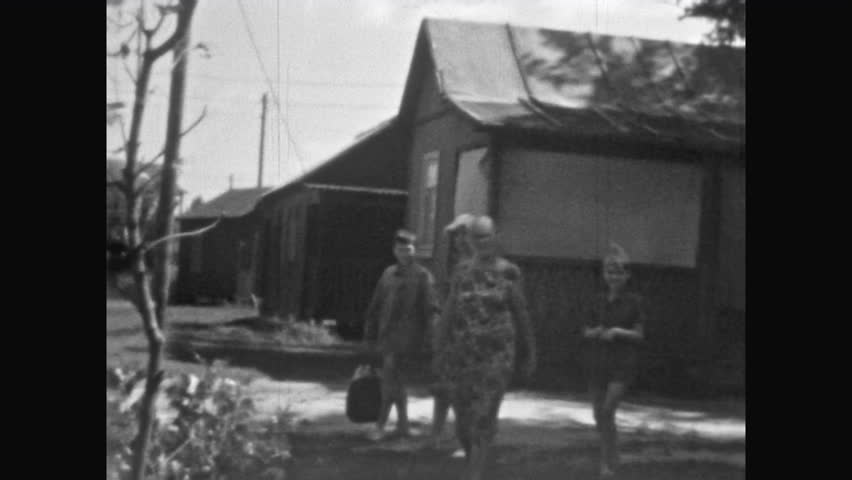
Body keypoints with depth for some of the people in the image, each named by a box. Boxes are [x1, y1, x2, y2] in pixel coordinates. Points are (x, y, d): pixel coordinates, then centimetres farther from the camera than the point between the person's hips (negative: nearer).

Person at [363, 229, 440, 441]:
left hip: (406, 335, -6)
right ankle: (403, 424, 21)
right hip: (387, 335, 6)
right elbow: (375, 306, 19)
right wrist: (370, 334, 16)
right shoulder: (389, 273, 15)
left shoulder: (422, 275, -2)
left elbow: (431, 307, -7)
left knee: (390, 380, -11)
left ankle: (380, 425, -6)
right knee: (395, 380, 12)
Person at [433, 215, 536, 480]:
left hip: (496, 354, -3)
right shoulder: (462, 270, 7)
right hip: (461, 354, 3)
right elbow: (449, 312, 9)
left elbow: (520, 315, 4)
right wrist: (441, 351, 6)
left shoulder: (508, 272, -2)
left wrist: (528, 355, 7)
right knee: (463, 417, 8)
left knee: (484, 417, -9)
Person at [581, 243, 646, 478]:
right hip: (598, 363, 4)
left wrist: (618, 332, -19)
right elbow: (586, 332, 7)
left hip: (623, 364, -4)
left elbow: (639, 335, -3)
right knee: (599, 414, 6)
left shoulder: (634, 302, -2)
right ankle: (610, 457, 25)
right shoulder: (598, 302, 6)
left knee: (607, 410, -15)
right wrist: (597, 332, -14)